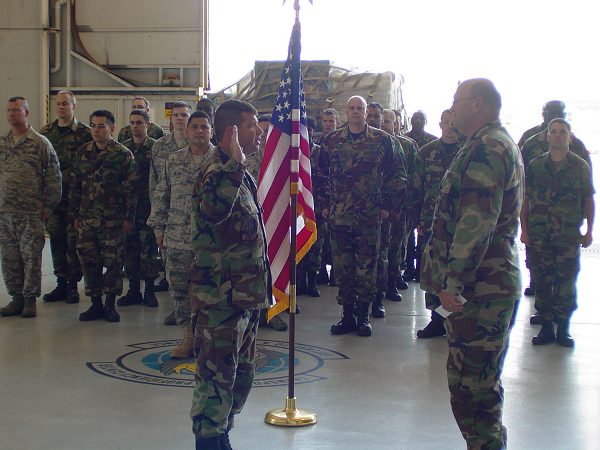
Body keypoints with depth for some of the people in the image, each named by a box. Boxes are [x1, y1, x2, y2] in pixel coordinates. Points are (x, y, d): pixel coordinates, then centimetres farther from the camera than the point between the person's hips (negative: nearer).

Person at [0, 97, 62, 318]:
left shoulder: (41, 143, -1)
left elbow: (53, 176, -1)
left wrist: (48, 206, -5)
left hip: (31, 212, -4)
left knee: (31, 256, 1)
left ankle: (30, 299, 11)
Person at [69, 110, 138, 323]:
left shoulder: (123, 154, -4)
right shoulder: (83, 152, 9)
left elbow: (130, 188, -5)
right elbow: (75, 185, 14)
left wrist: (129, 217, -8)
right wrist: (74, 215, 11)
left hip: (113, 219, -4)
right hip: (86, 218, 4)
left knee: (113, 262, 2)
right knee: (89, 261, 6)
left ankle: (110, 304, 14)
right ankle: (95, 304, 17)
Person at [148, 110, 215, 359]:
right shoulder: (173, 160, 10)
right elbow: (160, 196, 13)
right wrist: (159, 229, 8)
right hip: (176, 240, 4)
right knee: (179, 289, 8)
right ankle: (189, 336, 22)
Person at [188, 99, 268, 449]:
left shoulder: (241, 176, 16)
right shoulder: (217, 173, -16)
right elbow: (214, 208, -41)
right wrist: (235, 163, -39)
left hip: (245, 294, 10)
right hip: (220, 297, -10)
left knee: (241, 375, 19)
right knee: (217, 377, -1)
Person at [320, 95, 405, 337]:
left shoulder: (382, 140, 3)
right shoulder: (332, 140, 7)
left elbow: (395, 174, 5)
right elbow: (321, 173, 12)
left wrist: (388, 205, 1)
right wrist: (324, 204, 7)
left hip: (370, 215, -2)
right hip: (338, 214, 2)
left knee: (367, 264, 2)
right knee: (342, 265, 5)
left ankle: (363, 315, 12)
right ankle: (347, 315, 16)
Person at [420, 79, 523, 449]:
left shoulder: (485, 149, -15)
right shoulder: (504, 145, 20)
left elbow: (476, 223, -23)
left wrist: (454, 282, -22)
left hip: (479, 287, -11)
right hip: (497, 282, 11)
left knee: (469, 387, -7)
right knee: (484, 384, 18)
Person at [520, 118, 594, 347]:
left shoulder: (580, 166, 4)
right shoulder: (536, 165, 6)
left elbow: (588, 200, 7)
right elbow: (525, 199, 6)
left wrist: (589, 231, 2)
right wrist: (524, 229, 0)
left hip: (569, 236, -1)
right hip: (538, 235, 1)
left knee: (566, 283, 0)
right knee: (542, 282, 5)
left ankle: (563, 328, 11)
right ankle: (546, 327, 15)